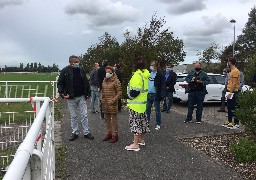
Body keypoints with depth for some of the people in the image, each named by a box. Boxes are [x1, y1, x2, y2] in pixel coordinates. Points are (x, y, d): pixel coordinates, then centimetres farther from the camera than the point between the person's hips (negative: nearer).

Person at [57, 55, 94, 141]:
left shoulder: (81, 70, 5)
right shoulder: (65, 71, -6)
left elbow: (86, 82, 12)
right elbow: (60, 83, -3)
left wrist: (87, 93, 7)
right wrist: (62, 93, -14)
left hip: (81, 97, 3)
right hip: (71, 98, -2)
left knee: (84, 115, 6)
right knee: (73, 116, 9)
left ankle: (86, 132, 16)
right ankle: (74, 133, 21)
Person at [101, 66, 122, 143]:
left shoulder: (116, 81, -8)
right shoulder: (104, 80, 11)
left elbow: (119, 92, -10)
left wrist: (113, 100, -16)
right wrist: (101, 98, 6)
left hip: (112, 103, -6)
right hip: (105, 103, 7)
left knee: (114, 119, 1)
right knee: (107, 119, 13)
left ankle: (115, 135, 11)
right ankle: (109, 133, 26)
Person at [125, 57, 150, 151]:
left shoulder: (137, 75, -20)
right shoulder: (145, 75, 10)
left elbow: (135, 91, -25)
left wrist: (128, 96, -8)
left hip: (136, 104, -10)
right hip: (143, 103, 10)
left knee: (135, 123, -6)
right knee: (142, 121, 18)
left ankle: (135, 144, -3)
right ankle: (142, 139, 33)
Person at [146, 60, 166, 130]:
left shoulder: (160, 75, -9)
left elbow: (163, 85, -13)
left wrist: (162, 95, -21)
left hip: (156, 95, -6)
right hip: (148, 94, 6)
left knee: (157, 110, 5)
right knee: (147, 109, 12)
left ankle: (158, 124, 15)